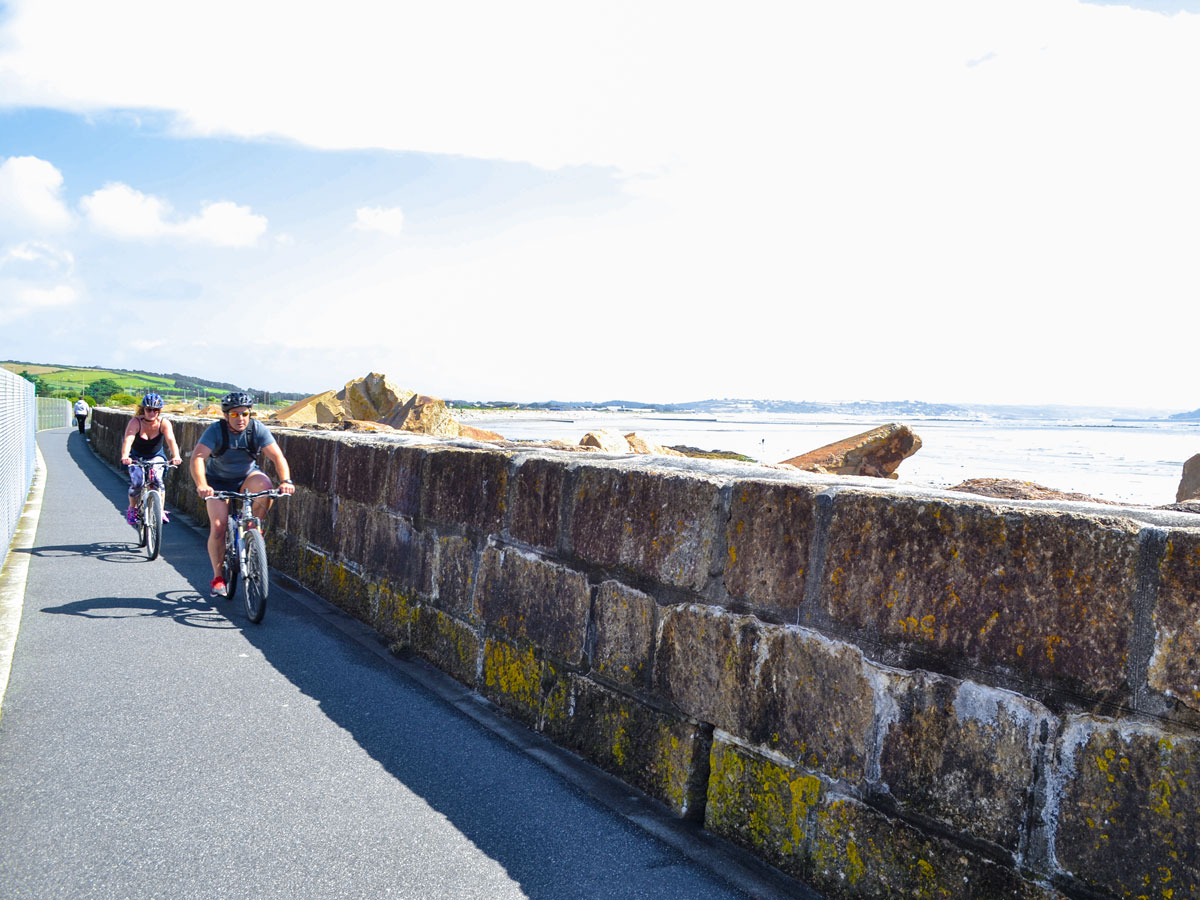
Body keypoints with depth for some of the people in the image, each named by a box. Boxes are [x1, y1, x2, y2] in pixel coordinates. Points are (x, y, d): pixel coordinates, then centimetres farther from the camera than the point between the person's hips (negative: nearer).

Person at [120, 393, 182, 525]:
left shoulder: (164, 423, -19)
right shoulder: (135, 422, -21)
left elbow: (171, 440, -34)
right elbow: (128, 439, -36)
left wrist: (176, 456, -53)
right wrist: (125, 456, -55)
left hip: (156, 457, 0)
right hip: (136, 458, 0)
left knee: (157, 479, -25)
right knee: (136, 483, -19)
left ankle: (160, 510, -9)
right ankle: (132, 508, 9)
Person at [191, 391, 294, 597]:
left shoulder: (258, 429, -17)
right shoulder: (216, 430, -22)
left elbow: (277, 456, -24)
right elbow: (197, 457, -33)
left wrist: (286, 481, -42)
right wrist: (201, 485, -51)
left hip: (247, 476, 1)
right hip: (218, 481, -1)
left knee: (265, 487, -33)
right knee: (218, 526, -15)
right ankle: (217, 577, 1)